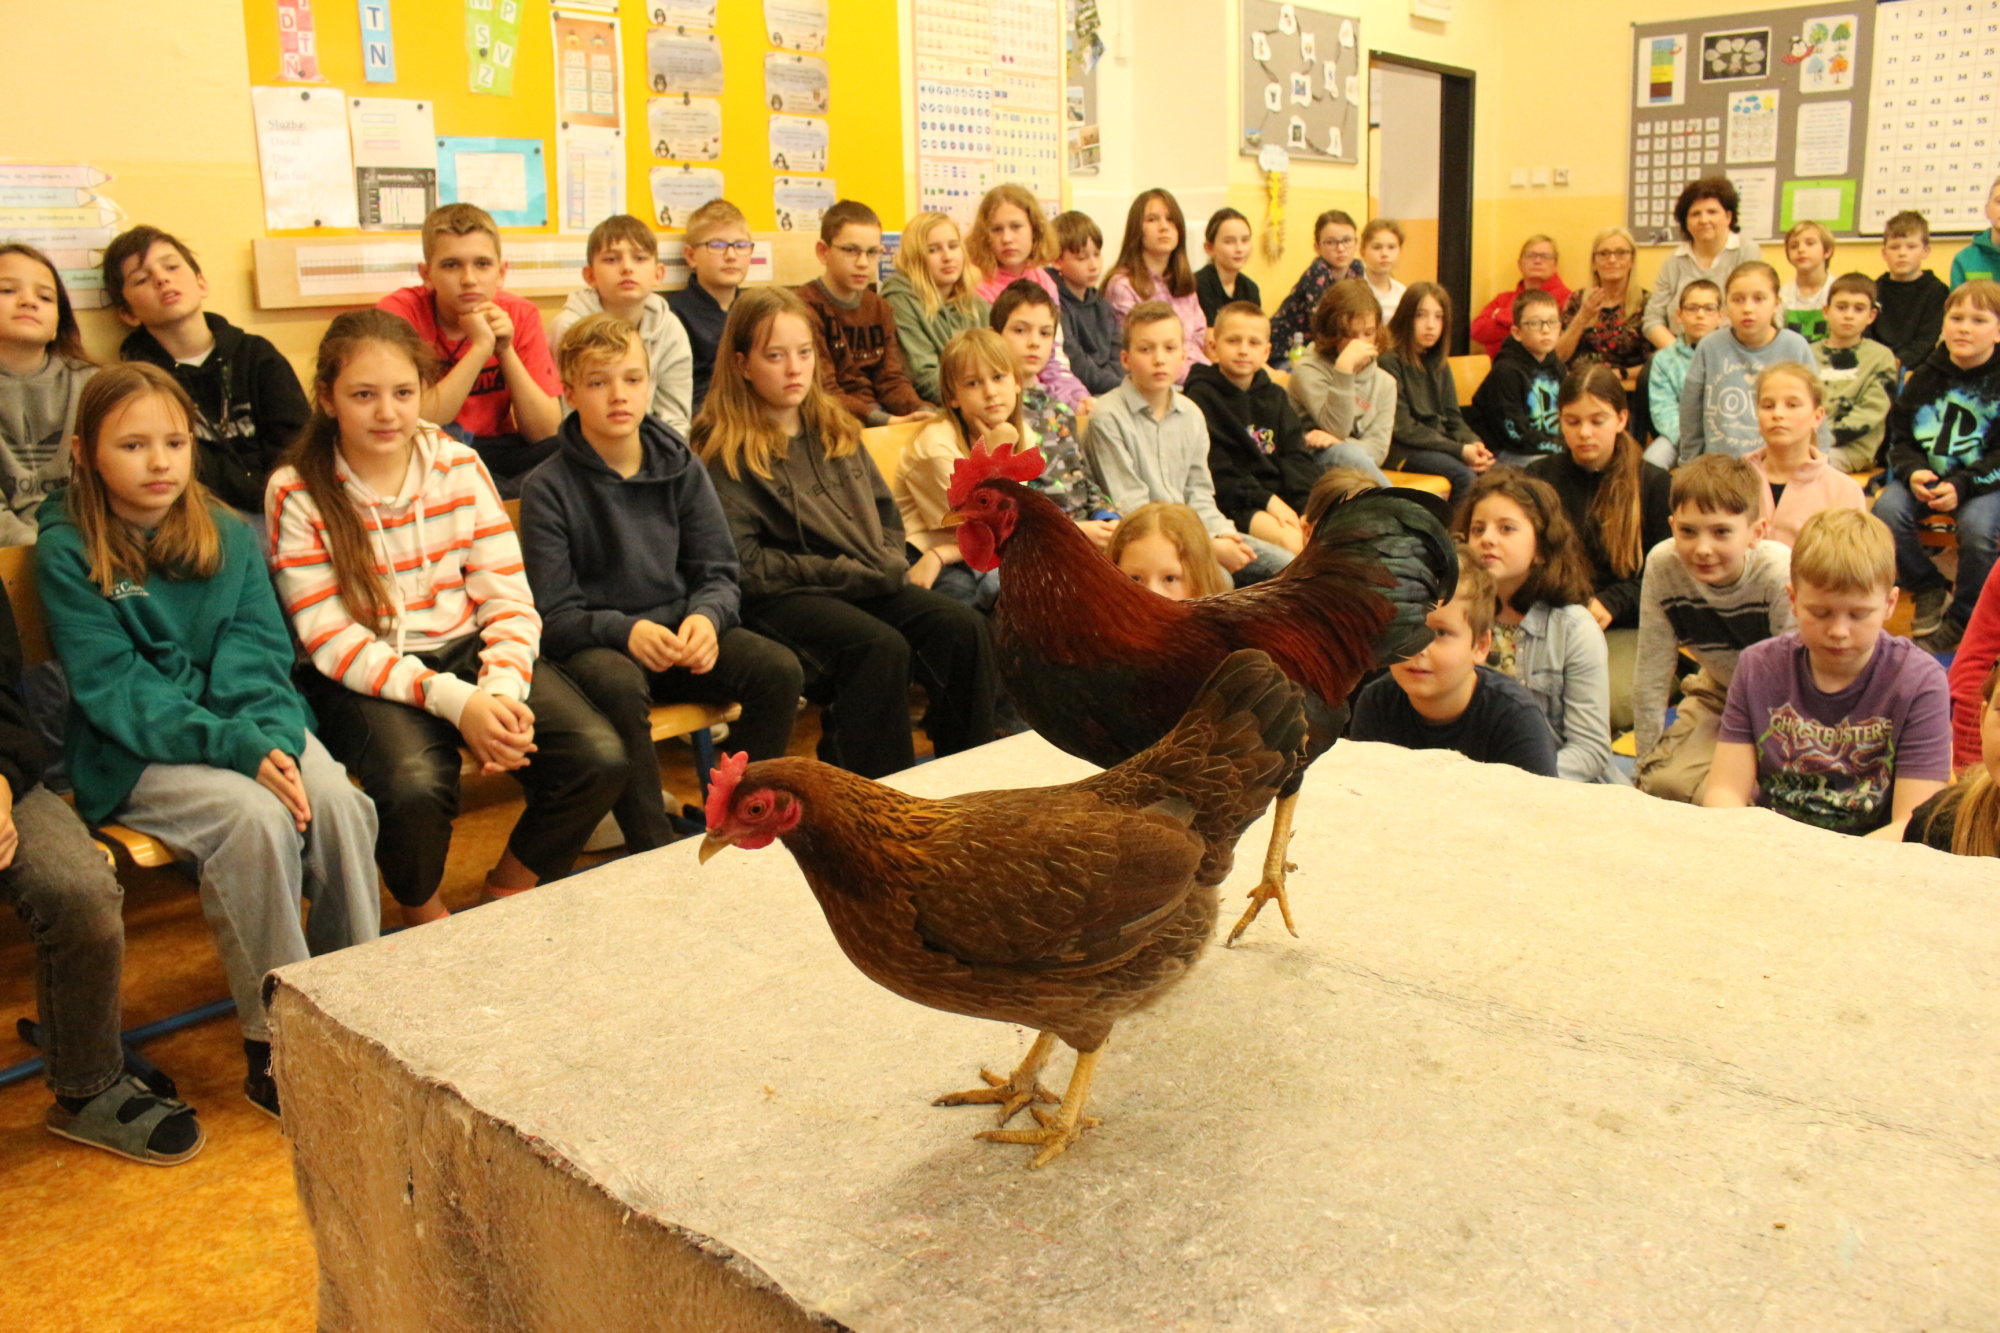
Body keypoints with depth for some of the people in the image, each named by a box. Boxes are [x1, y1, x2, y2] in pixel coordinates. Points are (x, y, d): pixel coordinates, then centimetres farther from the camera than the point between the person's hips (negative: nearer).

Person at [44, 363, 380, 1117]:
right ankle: (273, 1048, -19)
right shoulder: (68, 553, -3)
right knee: (256, 818, -31)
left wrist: (274, 739, -19)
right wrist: (235, 749, -24)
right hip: (135, 754, -4)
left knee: (340, 804, -25)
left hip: (247, 729, 4)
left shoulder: (229, 536, 10)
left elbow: (260, 655, 2)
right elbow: (115, 688, -11)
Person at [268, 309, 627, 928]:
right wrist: (452, 700, -22)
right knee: (415, 786, -35)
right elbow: (332, 641, -10)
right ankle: (426, 920, 1)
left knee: (601, 759, -20)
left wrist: (503, 690, -19)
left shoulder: (460, 466, 5)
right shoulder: (295, 494, -5)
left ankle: (509, 891, 8)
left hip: (470, 651, 3)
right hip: (366, 677, -3)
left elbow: (508, 598, 1)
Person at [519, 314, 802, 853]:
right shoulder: (548, 488, -6)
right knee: (618, 687, -37)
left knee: (779, 668, -20)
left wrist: (705, 617, -19)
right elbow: (553, 616, -9)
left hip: (679, 631, 4)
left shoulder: (681, 467, 4)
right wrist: (625, 631, -27)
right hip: (593, 646, -4)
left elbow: (719, 575, 4)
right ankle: (656, 850, -25)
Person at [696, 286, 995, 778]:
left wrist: (890, 563, 0)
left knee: (963, 627, -17)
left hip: (868, 584, 6)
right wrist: (848, 571, -14)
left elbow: (885, 512, 22)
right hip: (783, 597, -6)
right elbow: (744, 565, -12)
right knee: (882, 647, -32)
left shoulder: (836, 429, 16)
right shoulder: (728, 451, -5)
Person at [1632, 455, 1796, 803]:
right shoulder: (1662, 566, -22)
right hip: (1718, 694, 3)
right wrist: (1647, 760, -5)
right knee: (1664, 782, -20)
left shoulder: (1780, 575, -30)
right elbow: (1651, 674, -11)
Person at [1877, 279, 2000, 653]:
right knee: (1886, 509, -25)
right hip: (1927, 478, 4)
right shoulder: (1925, 378, 5)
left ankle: (1961, 621, -9)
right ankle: (1929, 592, -1)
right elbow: (1899, 437, 8)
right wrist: (1912, 472, -14)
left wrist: (1963, 485, -24)